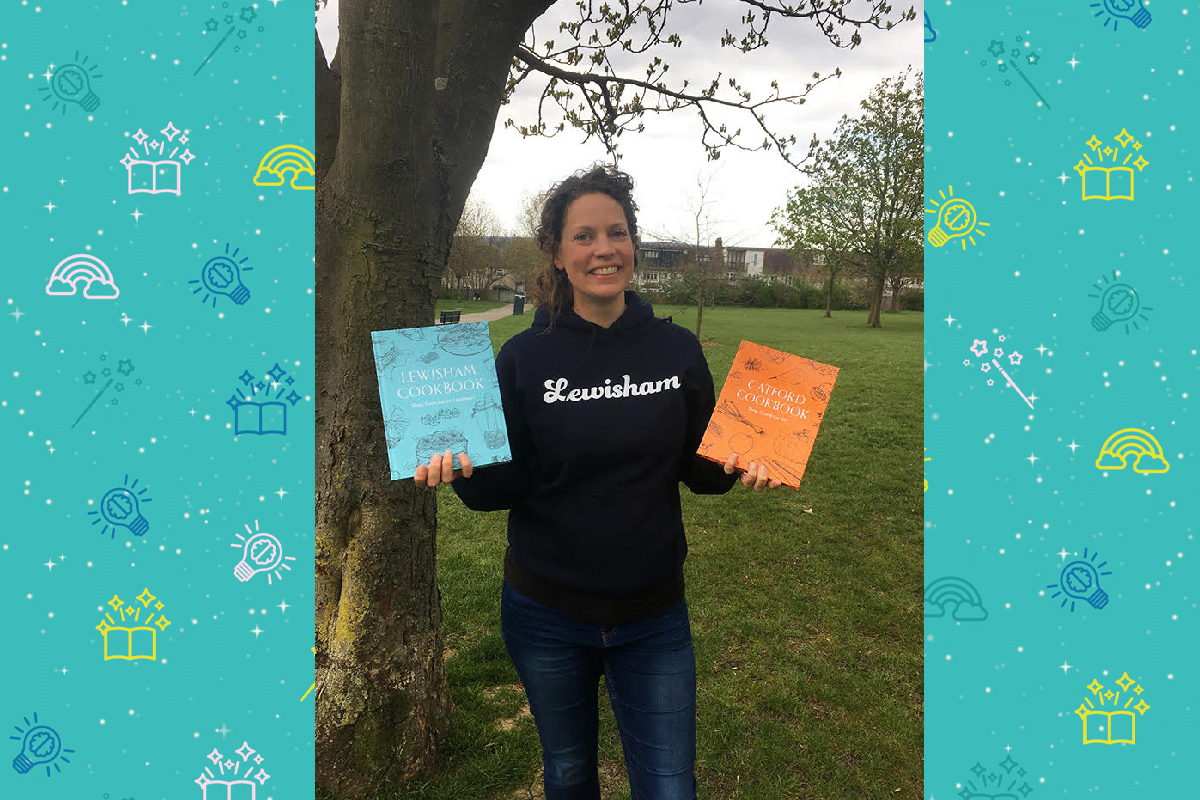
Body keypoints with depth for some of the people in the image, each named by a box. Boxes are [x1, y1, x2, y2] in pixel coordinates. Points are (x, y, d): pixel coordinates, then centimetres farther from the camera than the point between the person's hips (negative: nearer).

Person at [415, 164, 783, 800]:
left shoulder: (677, 349, -4)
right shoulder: (525, 357, -8)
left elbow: (698, 467, 3)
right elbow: (505, 486, -6)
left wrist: (740, 466, -17)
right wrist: (462, 469, -26)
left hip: (653, 617, 1)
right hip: (546, 615, 0)